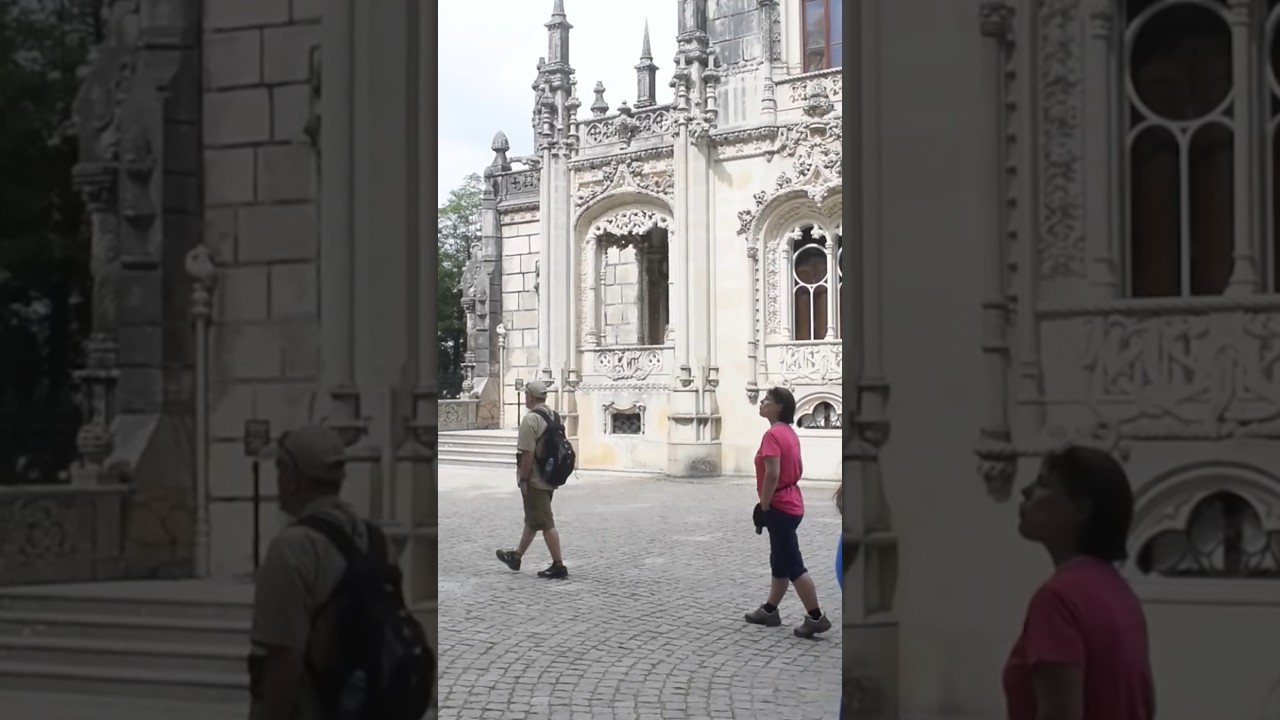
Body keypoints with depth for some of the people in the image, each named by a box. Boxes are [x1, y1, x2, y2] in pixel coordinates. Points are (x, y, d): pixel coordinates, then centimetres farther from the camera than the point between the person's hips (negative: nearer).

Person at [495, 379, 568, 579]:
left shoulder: (531, 419, -19)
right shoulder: (554, 417, 9)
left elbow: (527, 453, -22)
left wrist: (523, 479, -16)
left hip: (534, 480, -9)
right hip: (550, 478, 9)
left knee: (545, 524, -5)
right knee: (533, 519, 19)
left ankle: (558, 566, -4)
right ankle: (516, 557, 33)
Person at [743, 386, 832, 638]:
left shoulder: (772, 434, -19)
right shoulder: (789, 433, 11)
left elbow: (772, 473, -26)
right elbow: (798, 470, 19)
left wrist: (764, 506, -18)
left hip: (779, 508, -10)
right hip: (791, 504, 10)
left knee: (793, 565, -5)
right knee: (780, 561, 17)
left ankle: (816, 617, -3)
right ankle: (769, 610, 28)